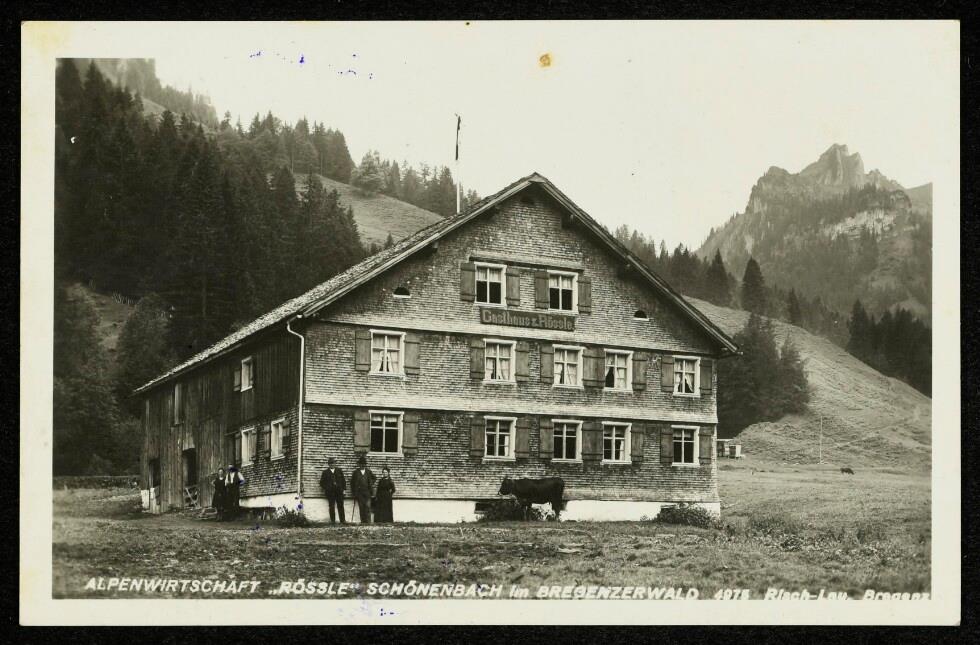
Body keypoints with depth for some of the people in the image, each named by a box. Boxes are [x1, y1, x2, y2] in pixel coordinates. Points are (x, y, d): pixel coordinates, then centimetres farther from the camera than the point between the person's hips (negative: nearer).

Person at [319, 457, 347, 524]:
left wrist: (344, 488, 4)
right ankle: (332, 520, 3)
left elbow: (343, 480, 13)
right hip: (330, 492, -1)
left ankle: (342, 520, 2)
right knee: (331, 506, -1)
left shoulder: (339, 471, 12)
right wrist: (325, 489, -2)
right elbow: (322, 482, 10)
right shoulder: (325, 472, 7)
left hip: (339, 491, 1)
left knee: (340, 506, 0)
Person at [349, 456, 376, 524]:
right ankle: (363, 520, 3)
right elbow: (352, 482, 8)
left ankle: (368, 521, -10)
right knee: (361, 507, 0)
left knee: (367, 506, -10)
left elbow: (374, 478, 24)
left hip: (367, 491, 0)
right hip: (359, 492, 0)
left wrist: (371, 484, 10)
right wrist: (353, 492, 3)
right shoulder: (356, 472, 5)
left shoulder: (368, 472, 7)